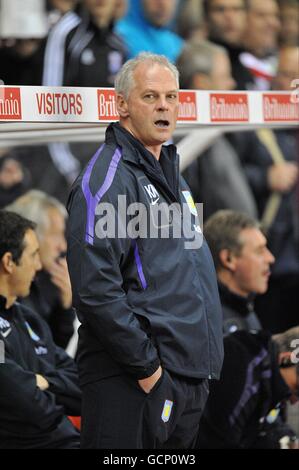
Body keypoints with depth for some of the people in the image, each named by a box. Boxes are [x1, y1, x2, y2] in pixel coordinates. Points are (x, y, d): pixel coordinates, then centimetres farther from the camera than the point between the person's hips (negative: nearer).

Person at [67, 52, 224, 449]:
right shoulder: (107, 180, -13)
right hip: (132, 385, -9)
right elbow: (95, 291, -22)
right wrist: (147, 367, -20)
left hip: (191, 376, 9)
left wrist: (203, 360, 17)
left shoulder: (172, 176, 18)